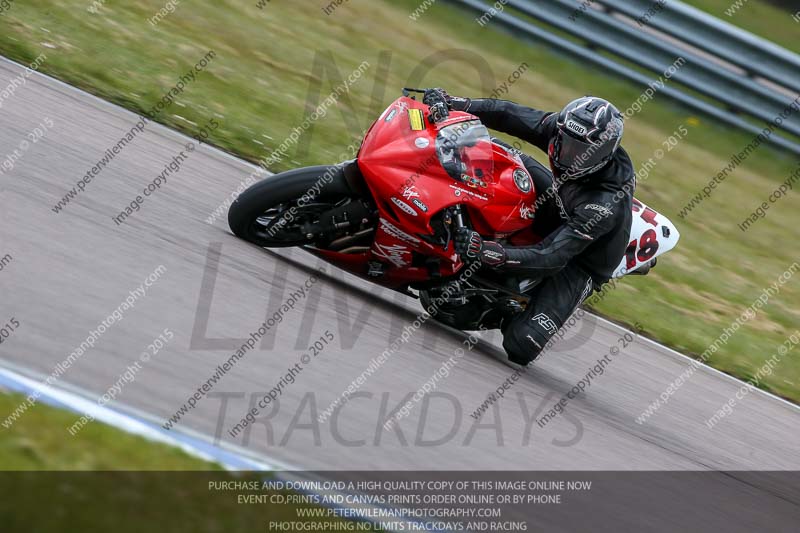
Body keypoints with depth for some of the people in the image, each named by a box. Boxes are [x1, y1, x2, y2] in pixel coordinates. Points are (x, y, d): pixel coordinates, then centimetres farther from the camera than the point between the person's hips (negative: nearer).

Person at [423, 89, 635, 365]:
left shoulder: (607, 202, -40)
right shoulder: (567, 130, -23)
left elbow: (553, 258, -42)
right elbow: (513, 115, -13)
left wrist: (487, 252, -54)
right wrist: (455, 104, -25)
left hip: (580, 262, -6)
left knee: (520, 346, -22)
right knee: (500, 152, -9)